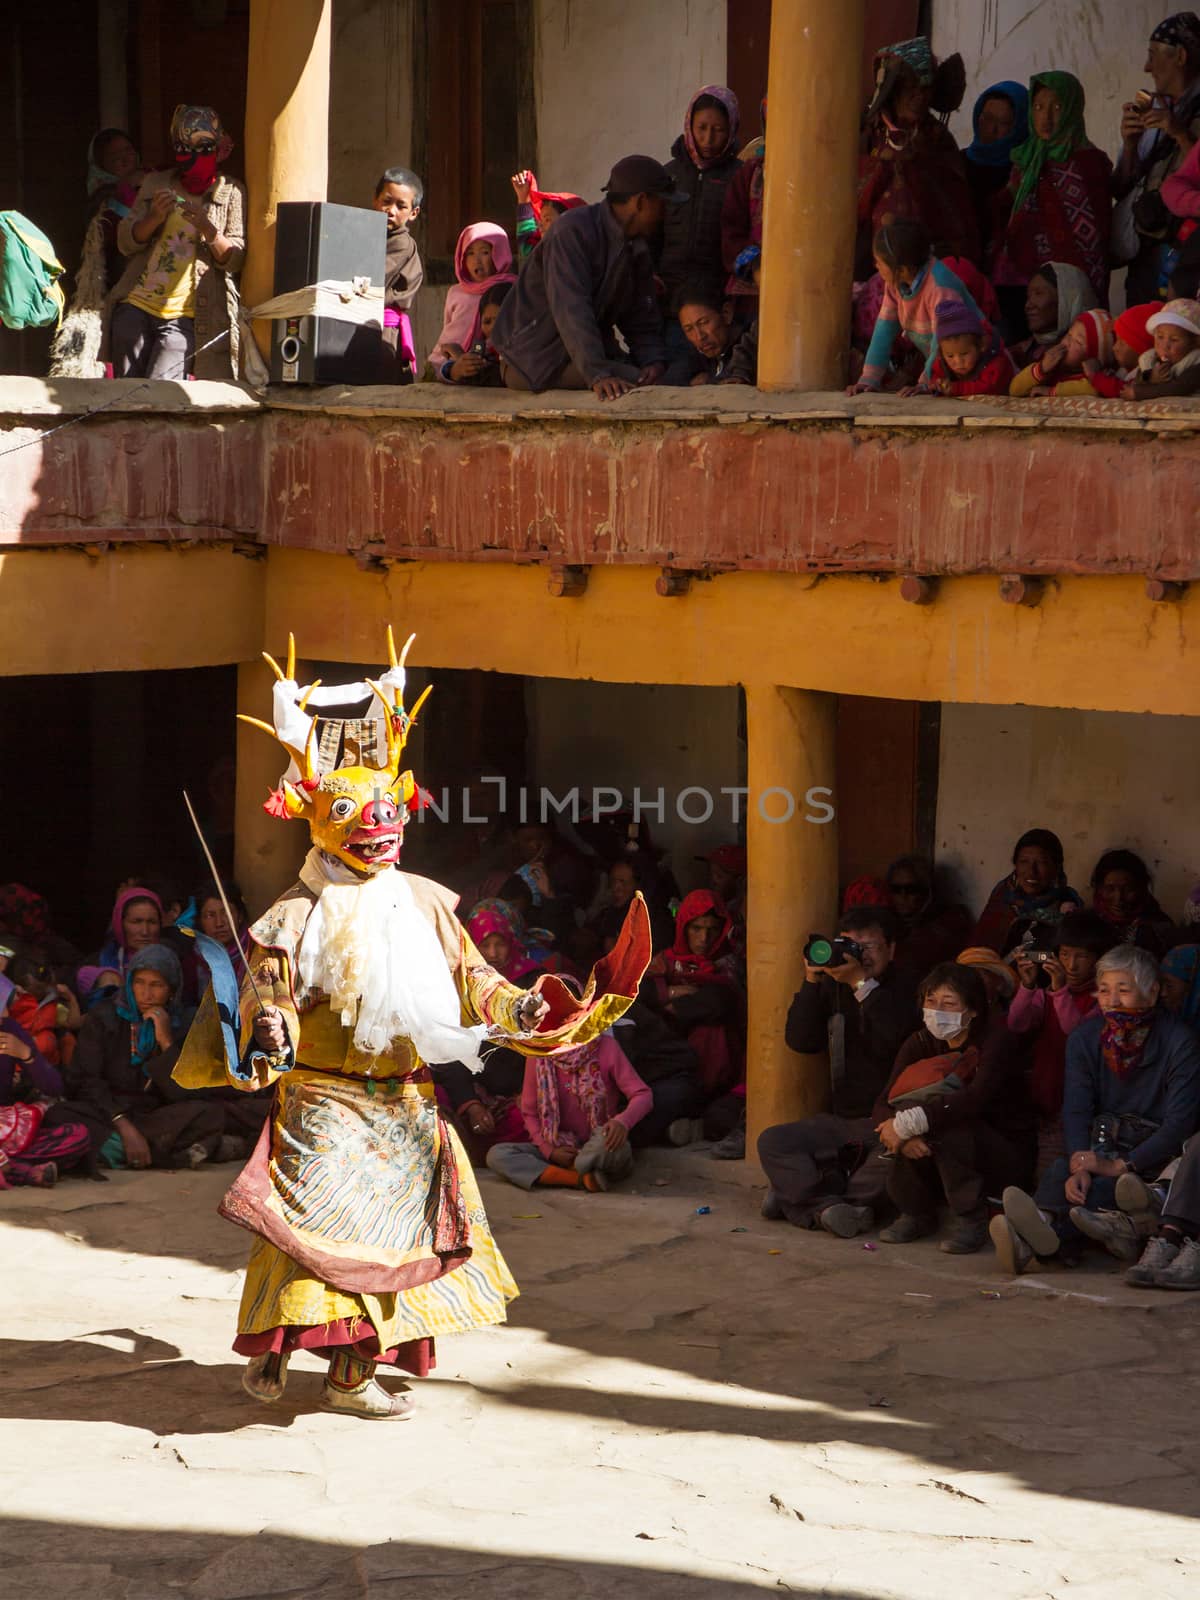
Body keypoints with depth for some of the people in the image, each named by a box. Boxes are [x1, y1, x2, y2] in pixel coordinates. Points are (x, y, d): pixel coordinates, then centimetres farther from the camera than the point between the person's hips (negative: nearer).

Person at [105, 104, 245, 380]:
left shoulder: (231, 192, 6)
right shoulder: (155, 184, 15)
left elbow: (235, 259, -1)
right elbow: (125, 242, 8)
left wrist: (208, 230, -20)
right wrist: (153, 218, -11)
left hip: (185, 315, -3)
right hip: (135, 305, 3)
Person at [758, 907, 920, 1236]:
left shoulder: (906, 992, -4)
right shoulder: (833, 989, 11)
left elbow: (899, 1037, -25)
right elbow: (800, 1041, 1)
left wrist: (862, 983, -23)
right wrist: (811, 981, -8)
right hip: (841, 1119, 5)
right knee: (772, 1141, -15)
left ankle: (801, 1195, -29)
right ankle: (831, 1207, -33)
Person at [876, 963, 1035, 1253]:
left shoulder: (997, 1040, -17)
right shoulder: (920, 1043, 0)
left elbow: (976, 1099, -35)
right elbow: (884, 1102, -11)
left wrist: (906, 1124, -38)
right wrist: (902, 1132, -35)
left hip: (1007, 1155, -5)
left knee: (948, 1123, -31)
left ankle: (971, 1219, -19)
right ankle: (917, 1213, -3)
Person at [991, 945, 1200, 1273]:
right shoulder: (1085, 1038, 6)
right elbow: (1076, 1110, -4)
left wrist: (1120, 1166, -24)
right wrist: (1079, 1167, -25)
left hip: (1155, 1155, -4)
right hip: (1104, 1144, 4)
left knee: (1114, 1185, -35)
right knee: (1059, 1171, -30)